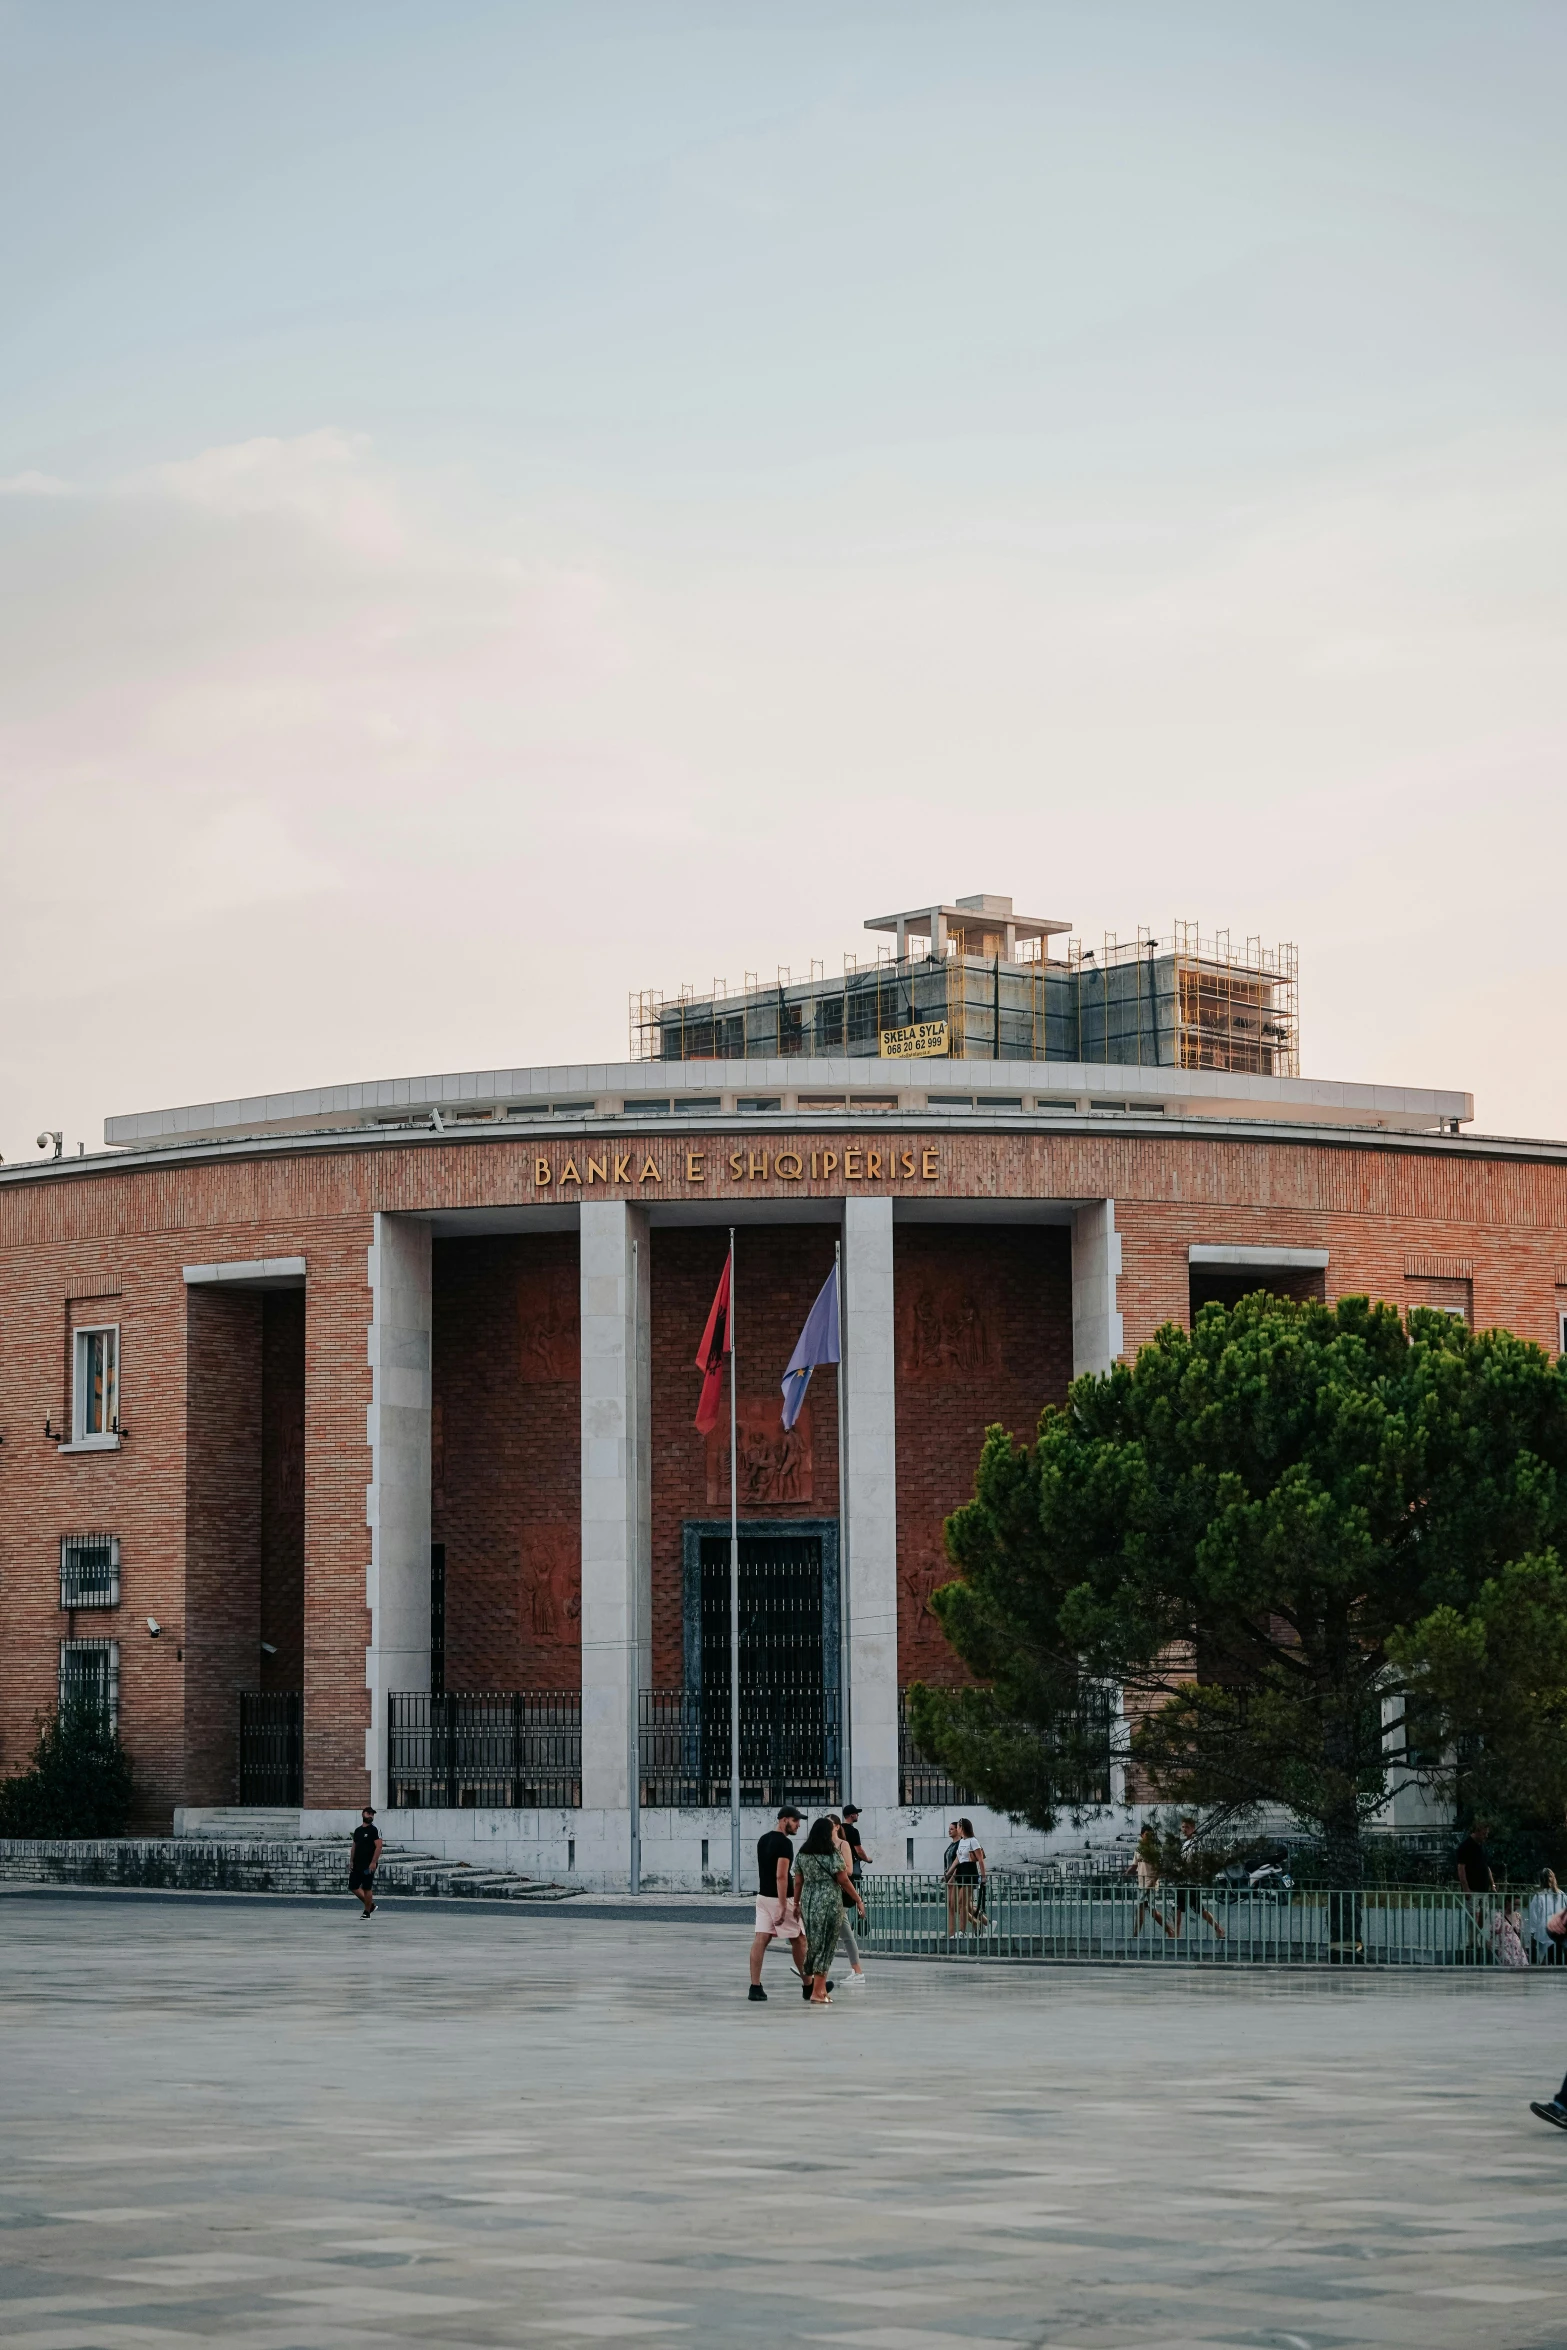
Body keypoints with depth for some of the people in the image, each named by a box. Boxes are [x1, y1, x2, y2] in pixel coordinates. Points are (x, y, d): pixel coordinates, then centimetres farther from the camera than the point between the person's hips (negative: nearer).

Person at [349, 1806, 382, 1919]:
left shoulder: (374, 1830, -7)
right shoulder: (357, 1830, 14)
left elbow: (378, 1847, -14)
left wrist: (373, 1862, -20)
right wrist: (351, 1861, 12)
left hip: (368, 1865, -8)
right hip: (357, 1864, 8)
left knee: (367, 1888, -3)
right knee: (353, 1887, 8)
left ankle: (367, 1912, 7)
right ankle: (371, 1905, 22)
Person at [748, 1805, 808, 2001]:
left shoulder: (763, 1840, 13)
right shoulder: (784, 1843, -16)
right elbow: (781, 1876, -23)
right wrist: (783, 1907, -25)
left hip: (763, 1895, 8)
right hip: (779, 1898, -8)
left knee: (760, 1940, 1)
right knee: (798, 1939, 6)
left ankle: (755, 1987, -4)